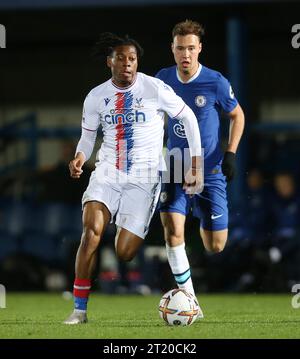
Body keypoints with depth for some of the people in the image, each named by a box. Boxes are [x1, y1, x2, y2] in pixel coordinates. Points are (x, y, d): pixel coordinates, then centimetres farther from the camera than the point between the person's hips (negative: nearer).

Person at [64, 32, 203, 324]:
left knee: (124, 253, -12)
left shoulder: (155, 88, -6)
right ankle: (79, 309, -14)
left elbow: (187, 117, 4)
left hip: (144, 177, -2)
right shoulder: (96, 97, 4)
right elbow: (88, 135, 16)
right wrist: (80, 157, -8)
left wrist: (196, 166, 3)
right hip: (107, 171, 2)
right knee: (91, 231, -21)